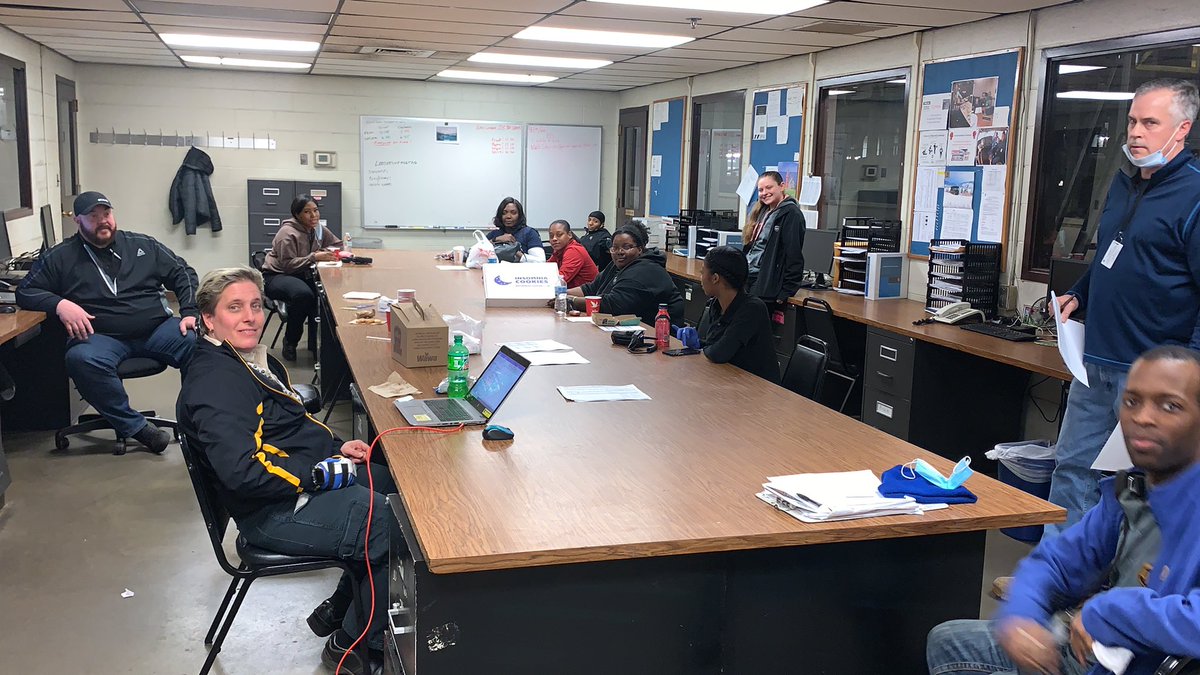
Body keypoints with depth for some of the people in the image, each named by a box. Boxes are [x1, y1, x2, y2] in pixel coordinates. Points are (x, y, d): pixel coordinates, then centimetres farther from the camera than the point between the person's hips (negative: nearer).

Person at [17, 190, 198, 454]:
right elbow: (26, 292, 10)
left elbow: (183, 273, 15)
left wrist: (190, 313, -1)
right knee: (82, 359, -37)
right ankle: (135, 426, -24)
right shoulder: (60, 257, 11)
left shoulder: (142, 245, 14)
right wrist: (59, 304, -12)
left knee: (199, 343, -31)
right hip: (102, 337, -1)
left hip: (157, 329, 1)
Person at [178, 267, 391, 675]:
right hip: (278, 514, -11)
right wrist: (322, 474, -22)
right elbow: (242, 472, -30)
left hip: (312, 476, 11)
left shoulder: (254, 360, 11)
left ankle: (335, 613, 23)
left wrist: (335, 446, 7)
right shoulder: (214, 382, -21)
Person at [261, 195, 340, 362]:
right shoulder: (288, 233, -18)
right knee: (303, 294, -38)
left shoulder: (317, 229, 4)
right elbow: (287, 264, -25)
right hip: (276, 276, -7)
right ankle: (290, 342, -15)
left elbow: (338, 244, 13)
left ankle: (315, 343, -11)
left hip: (302, 275, 7)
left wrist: (332, 253, -12)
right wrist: (314, 257, -34)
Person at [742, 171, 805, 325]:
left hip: (767, 282, -8)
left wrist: (786, 292, -18)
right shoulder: (762, 212, 16)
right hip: (748, 279, 8)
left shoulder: (791, 214, -11)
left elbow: (794, 257, -16)